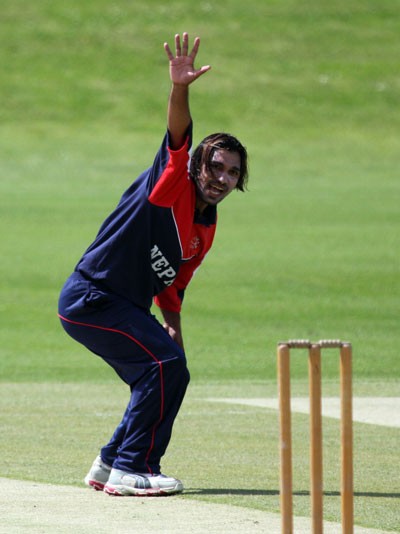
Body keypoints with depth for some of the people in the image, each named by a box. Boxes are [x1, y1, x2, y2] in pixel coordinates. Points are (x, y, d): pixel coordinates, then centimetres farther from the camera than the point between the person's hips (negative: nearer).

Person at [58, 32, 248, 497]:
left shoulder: (206, 230, 12)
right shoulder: (172, 183, -9)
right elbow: (179, 137, -27)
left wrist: (171, 324, 4)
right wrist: (179, 89, -43)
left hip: (125, 308, 9)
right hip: (90, 298, -9)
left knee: (166, 378, 11)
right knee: (166, 364, -19)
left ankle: (110, 466, 24)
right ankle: (132, 470, -14)